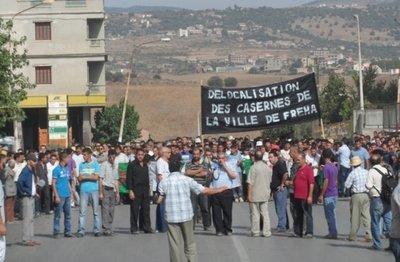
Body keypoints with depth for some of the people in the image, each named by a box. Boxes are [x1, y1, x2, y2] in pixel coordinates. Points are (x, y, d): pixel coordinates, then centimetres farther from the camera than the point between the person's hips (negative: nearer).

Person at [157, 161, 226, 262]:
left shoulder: (163, 182, 1)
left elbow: (159, 200, 3)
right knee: (190, 243, 10)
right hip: (187, 215, 0)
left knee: (174, 244, 4)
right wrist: (218, 190, 15)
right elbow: (204, 190, 1)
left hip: (171, 216, 0)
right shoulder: (187, 180, 0)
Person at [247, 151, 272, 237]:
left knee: (255, 214, 3)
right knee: (265, 213, 8)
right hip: (265, 194, 5)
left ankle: (255, 232, 7)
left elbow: (250, 183, -14)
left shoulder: (254, 167, -13)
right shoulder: (268, 167, 6)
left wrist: (249, 194, -10)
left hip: (255, 195, -5)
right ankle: (266, 232, 6)